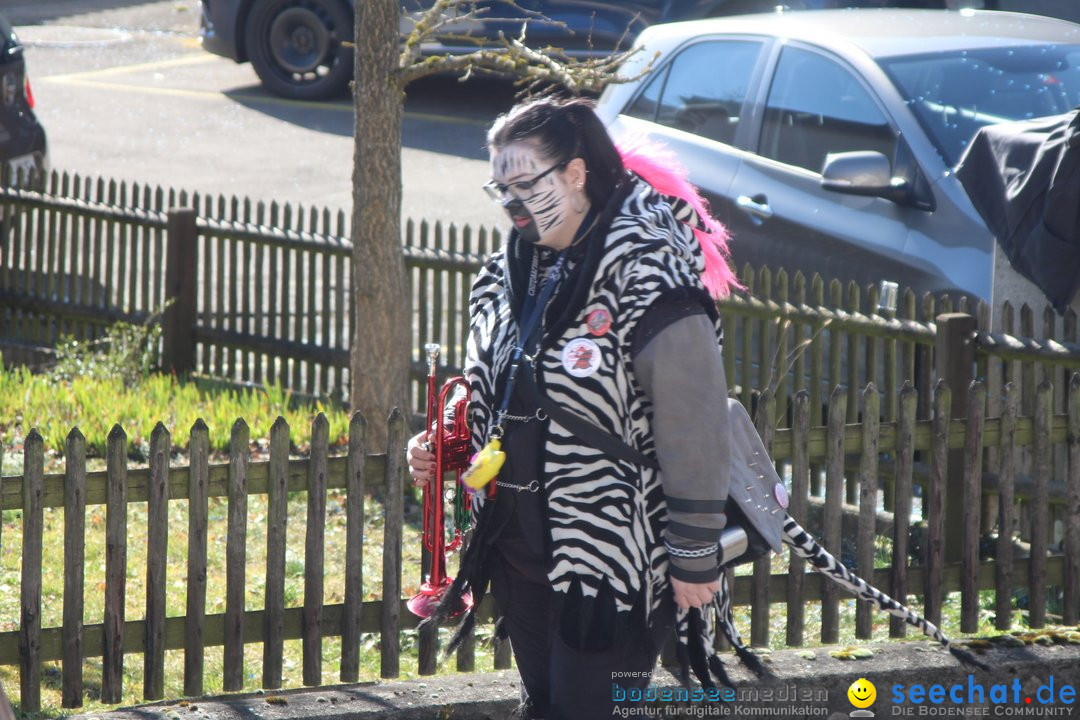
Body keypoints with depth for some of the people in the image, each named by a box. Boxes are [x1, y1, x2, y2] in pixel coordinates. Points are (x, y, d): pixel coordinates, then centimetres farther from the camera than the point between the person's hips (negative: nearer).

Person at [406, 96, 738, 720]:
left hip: (611, 561, -8)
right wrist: (442, 447, 2)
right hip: (522, 549, 8)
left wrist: (693, 558, -15)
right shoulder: (508, 276, 8)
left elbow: (695, 431, -17)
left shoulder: (649, 283, -17)